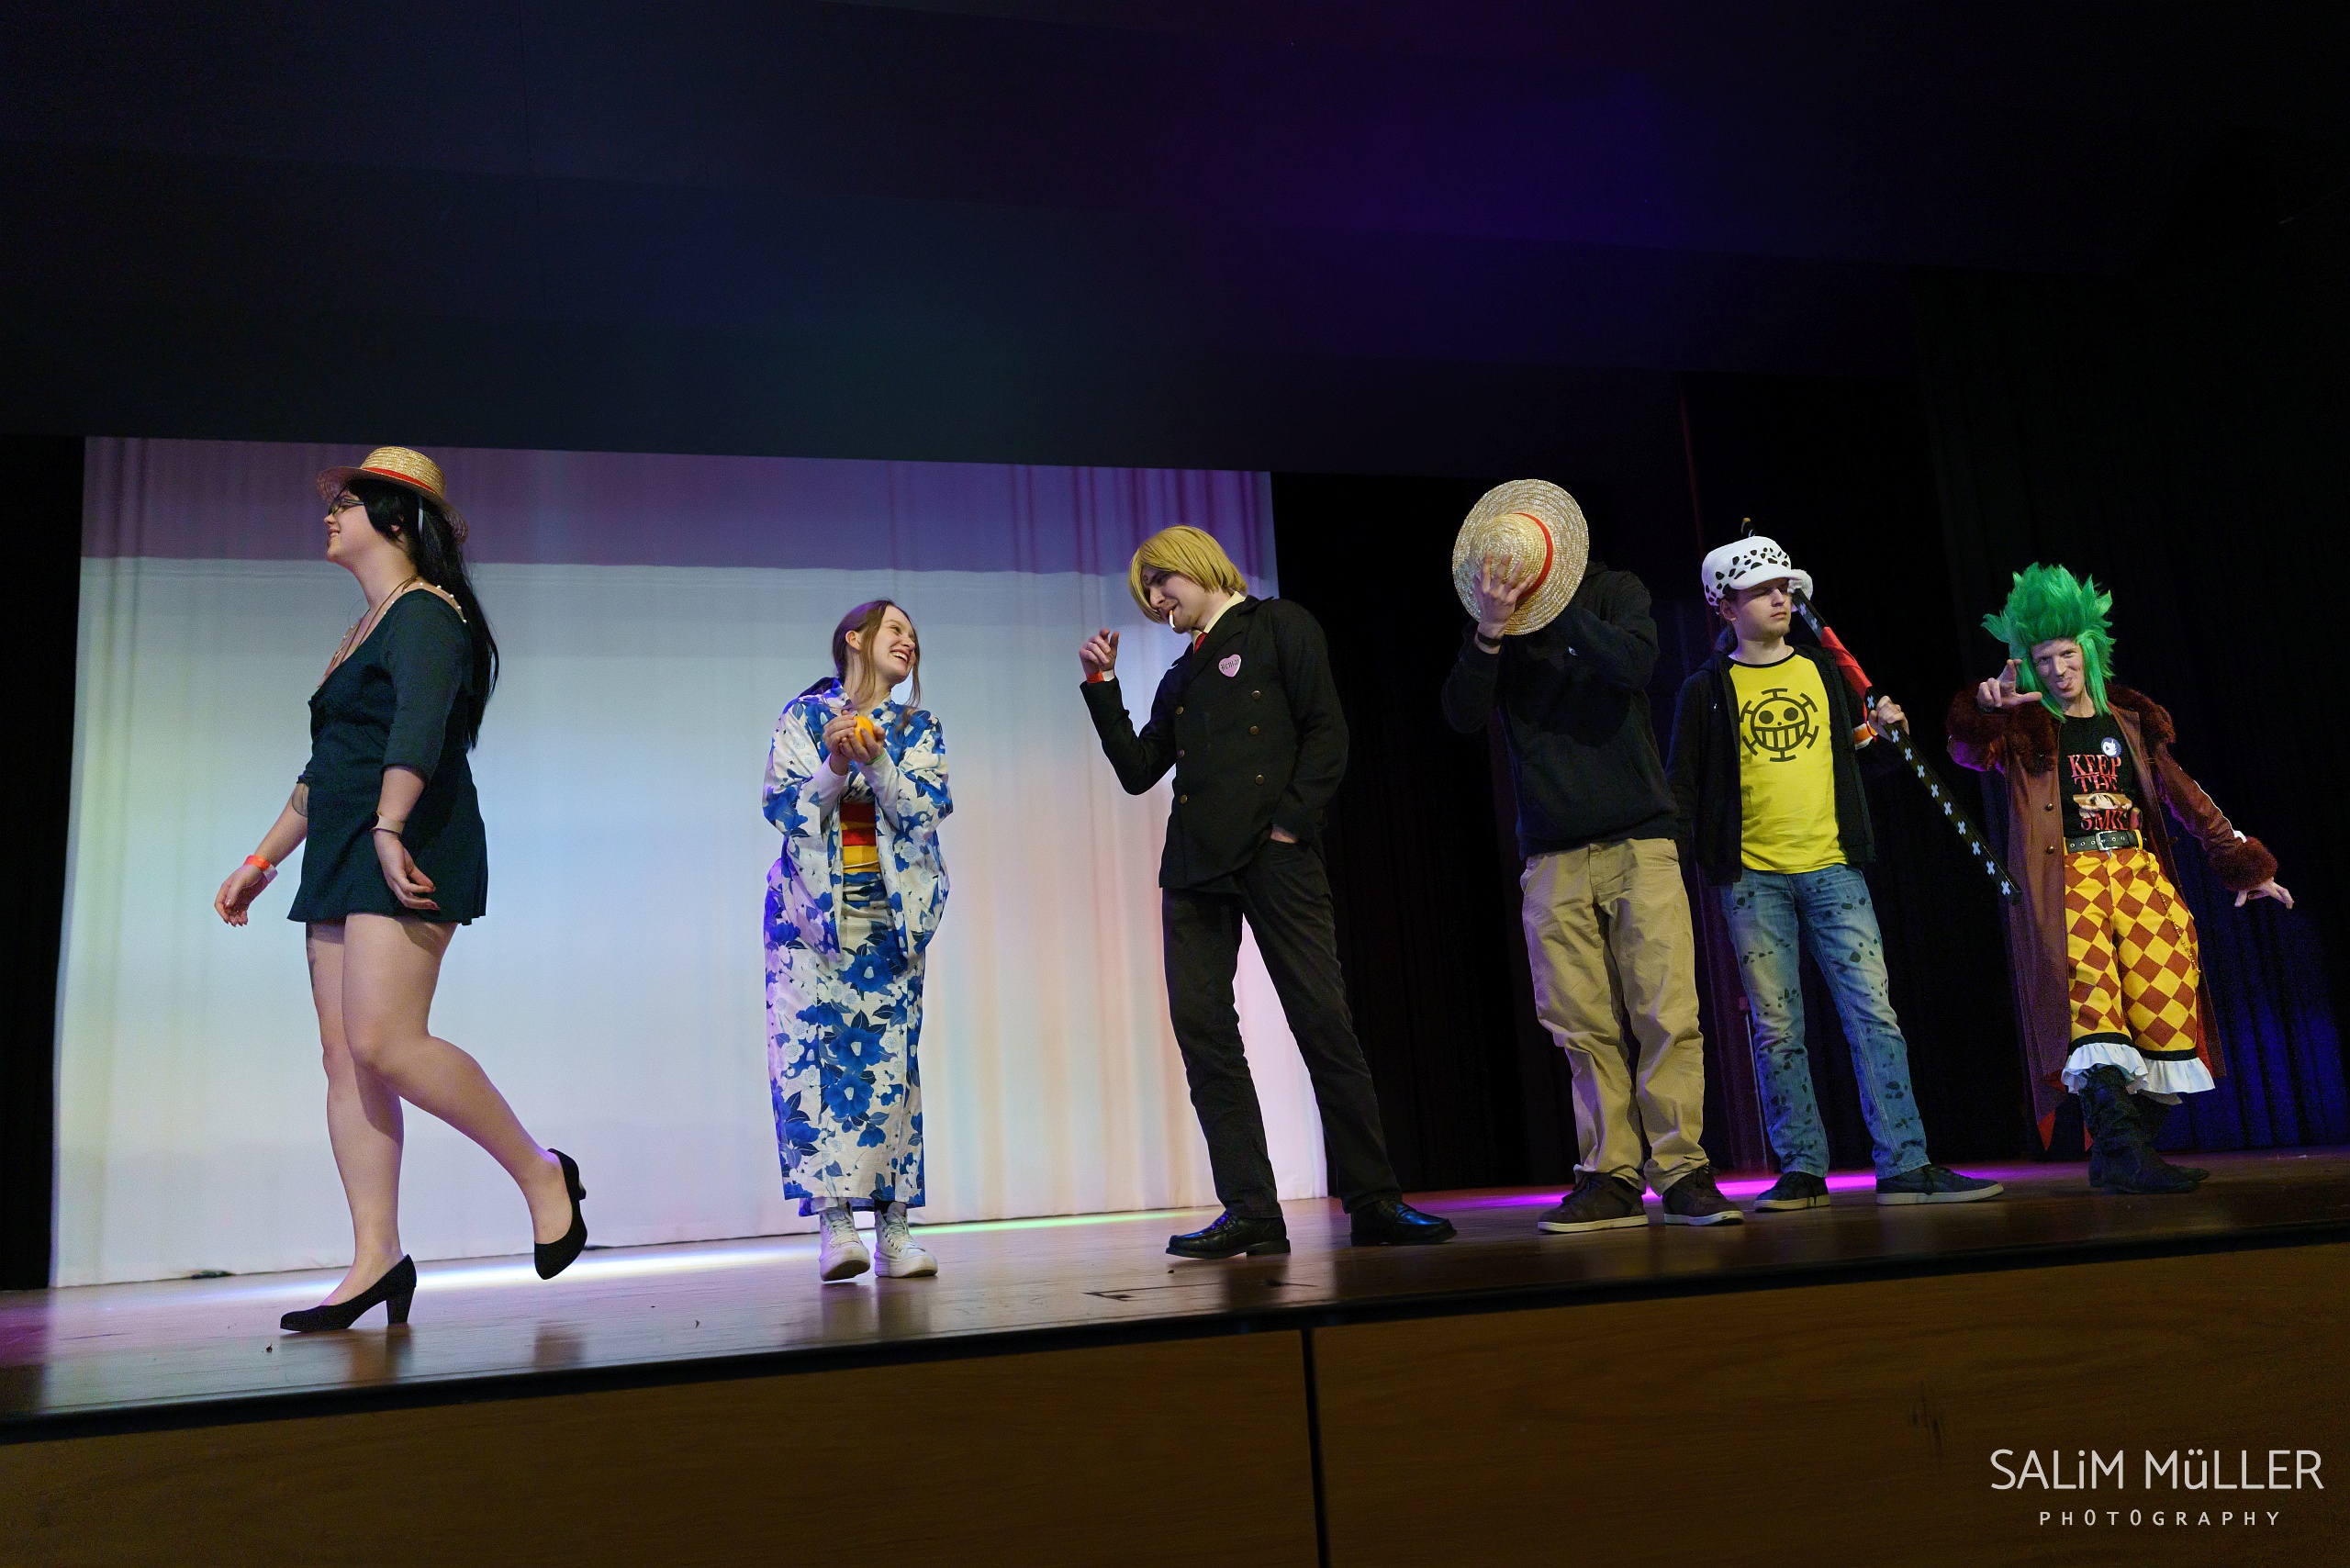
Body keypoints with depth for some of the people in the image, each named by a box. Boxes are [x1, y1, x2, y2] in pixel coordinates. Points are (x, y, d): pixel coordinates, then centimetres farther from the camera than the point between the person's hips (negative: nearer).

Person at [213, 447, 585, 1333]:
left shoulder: (426, 615, -6)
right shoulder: (368, 629, 24)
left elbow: (419, 728, -24)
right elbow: (325, 767, 29)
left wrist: (388, 829, -35)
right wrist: (263, 860, 29)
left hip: (408, 855, -10)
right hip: (341, 862, 10)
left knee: (384, 1042, -19)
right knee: (344, 1057, 2)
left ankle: (541, 1174, -4)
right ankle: (377, 1258, 4)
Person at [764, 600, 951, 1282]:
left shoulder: (918, 728, 11)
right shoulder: (804, 716, 6)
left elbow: (926, 810, -5)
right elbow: (784, 807, -4)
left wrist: (875, 759, -19)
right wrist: (835, 766, -19)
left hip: (890, 916, 2)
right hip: (814, 911, -2)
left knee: (890, 1060, -3)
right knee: (809, 1053, -14)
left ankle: (892, 1228, 1)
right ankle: (834, 1220, -11)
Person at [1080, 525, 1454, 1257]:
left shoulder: (1278, 626, 8)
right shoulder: (1181, 676, 25)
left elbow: (1327, 731, -2)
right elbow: (1137, 771, 19)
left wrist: (1291, 821, -12)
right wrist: (1101, 685, 13)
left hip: (1276, 856, -6)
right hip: (1195, 867, 6)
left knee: (1323, 1023, -8)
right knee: (1201, 1027, -4)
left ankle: (1373, 1202, 1)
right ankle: (1250, 1212, -1)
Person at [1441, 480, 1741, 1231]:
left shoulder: (1615, 592, 7)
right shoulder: (1489, 621, 10)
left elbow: (1635, 664, -13)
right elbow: (1462, 714, -3)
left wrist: (1553, 604, -15)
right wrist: (1488, 635, -17)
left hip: (1638, 839, -1)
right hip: (1552, 854, 2)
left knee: (1665, 1013, -7)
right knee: (1582, 1024, 0)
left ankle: (1681, 1171, 2)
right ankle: (1610, 1178, 7)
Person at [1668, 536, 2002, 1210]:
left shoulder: (1825, 669, 14)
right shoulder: (1707, 689, 4)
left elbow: (1863, 749, 21)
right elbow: (1684, 787, 5)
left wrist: (1887, 732, -1)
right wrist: (1691, 857, -8)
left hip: (1832, 866, 2)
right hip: (1753, 876, -2)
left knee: (1873, 1012, -4)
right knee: (1777, 1029, 1)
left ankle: (1905, 1166, -1)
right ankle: (1802, 1170, 9)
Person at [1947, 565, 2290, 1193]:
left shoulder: (2130, 721, 22)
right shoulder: (2023, 730, 13)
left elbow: (2186, 797, 24)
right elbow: (1970, 752, -9)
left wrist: (2244, 862, 20)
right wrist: (1988, 708, -30)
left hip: (2139, 869, 3)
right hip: (2065, 876, -3)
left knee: (2166, 987, -15)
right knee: (2089, 992, -25)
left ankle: (2125, 1154, -8)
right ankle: (2122, 1147, -33)